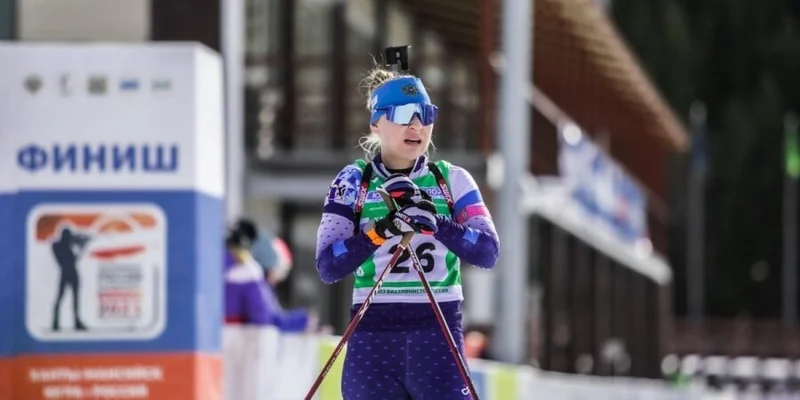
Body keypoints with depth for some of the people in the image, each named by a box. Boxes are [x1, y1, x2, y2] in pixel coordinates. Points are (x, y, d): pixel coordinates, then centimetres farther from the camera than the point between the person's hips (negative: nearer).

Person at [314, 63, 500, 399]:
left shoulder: (453, 180, 7)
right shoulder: (354, 182, 3)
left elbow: (488, 252, -6)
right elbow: (327, 267, -7)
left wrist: (436, 224, -21)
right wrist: (381, 230, -22)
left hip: (438, 337, 0)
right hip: (373, 338, 0)